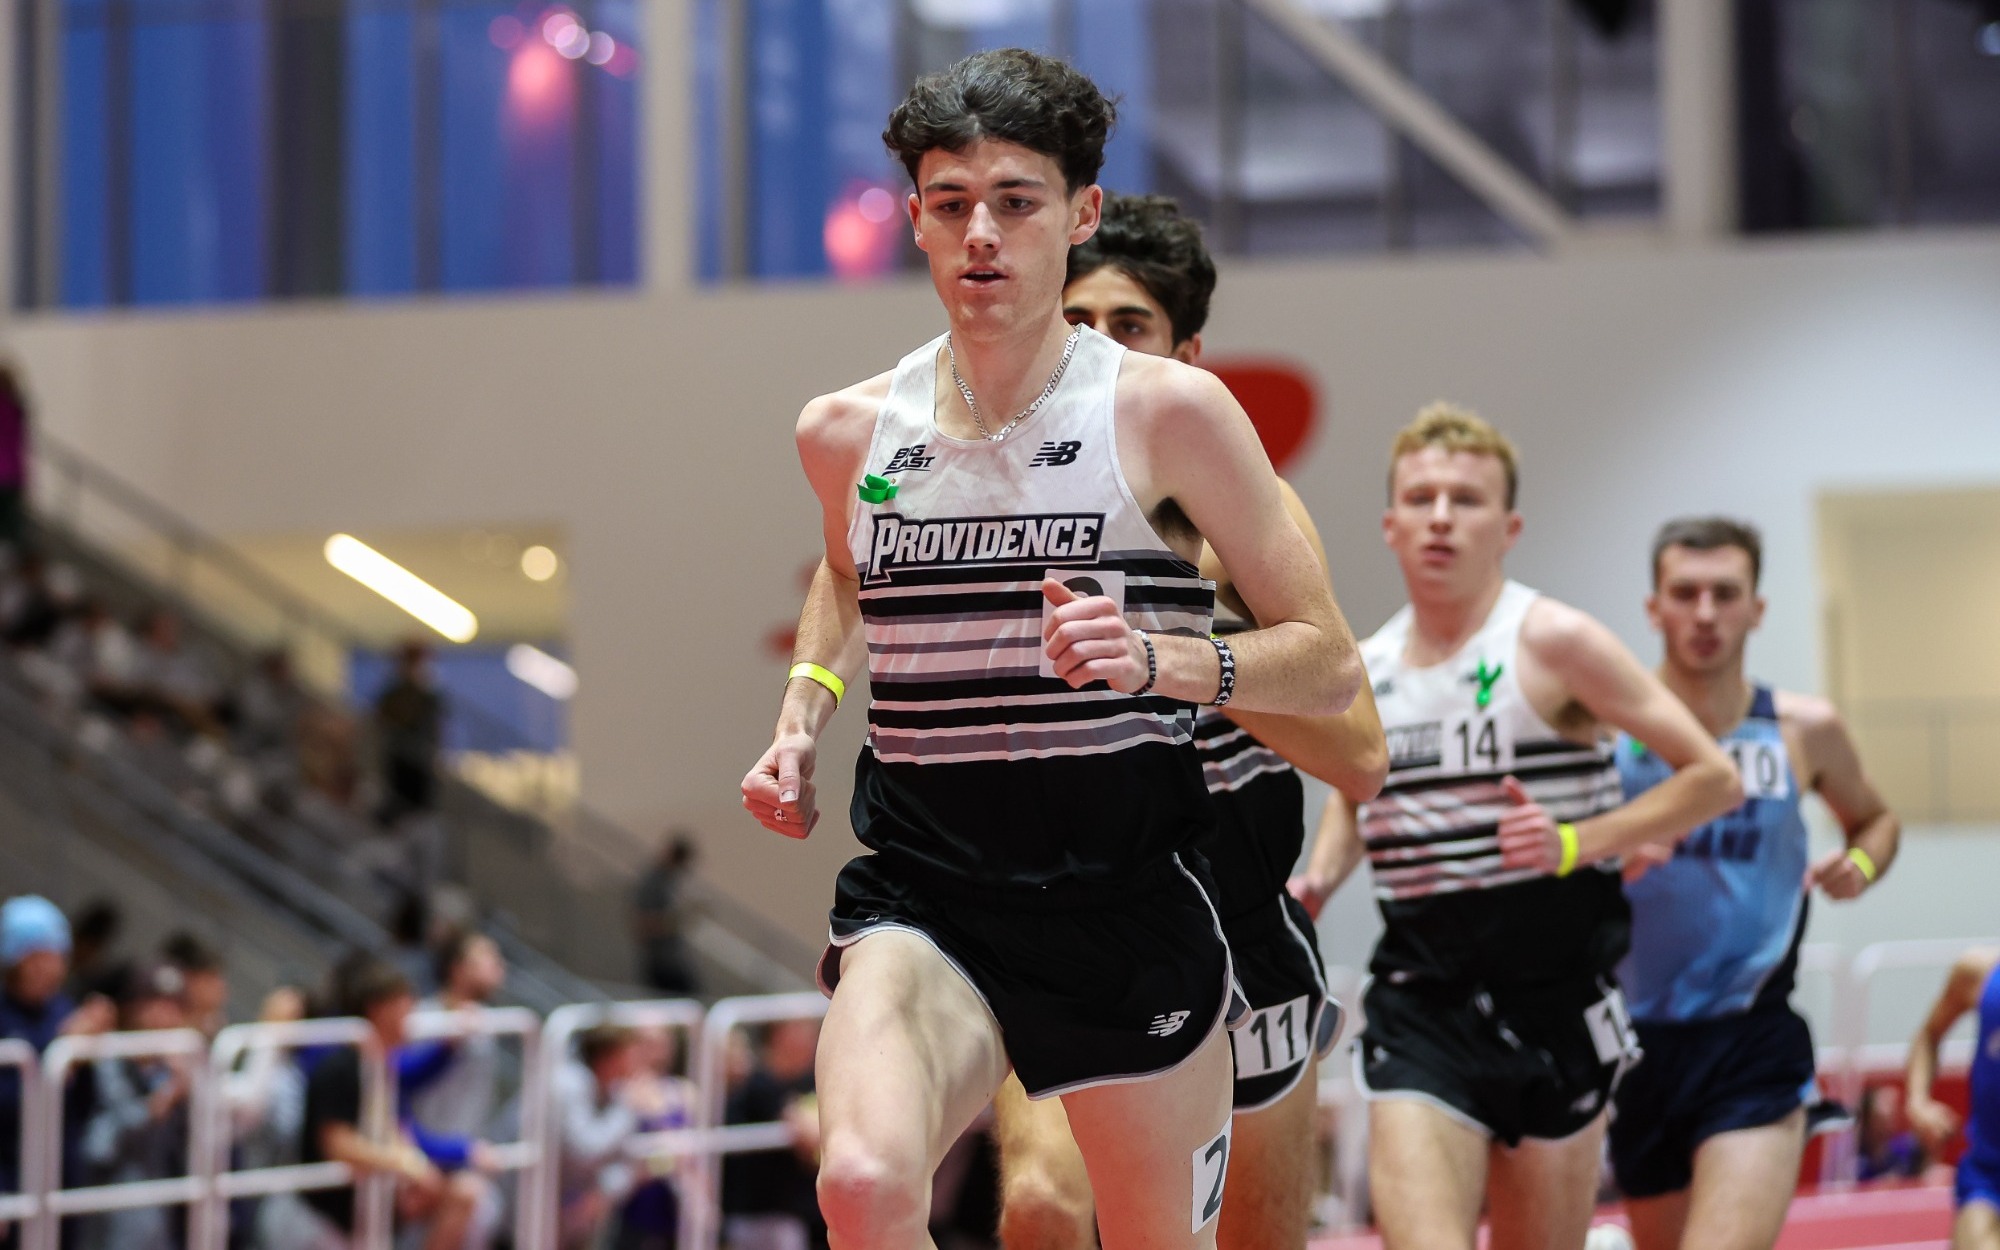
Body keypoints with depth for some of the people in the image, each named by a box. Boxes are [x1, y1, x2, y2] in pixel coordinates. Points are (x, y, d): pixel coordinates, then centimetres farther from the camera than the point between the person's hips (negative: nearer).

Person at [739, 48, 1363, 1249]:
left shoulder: (1168, 412, -5)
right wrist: (804, 709, 12)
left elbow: (1329, 665, -3)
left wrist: (1156, 660, -21)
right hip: (921, 893, 1)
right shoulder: (849, 431, 6)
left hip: (1126, 901, -1)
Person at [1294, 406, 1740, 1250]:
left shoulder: (1551, 643, -6)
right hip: (1420, 1000, 3)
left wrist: (1575, 844, -17)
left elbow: (1714, 779, -7)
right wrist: (1320, 880, 10)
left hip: (1553, 1008, -2)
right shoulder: (1363, 669, 8)